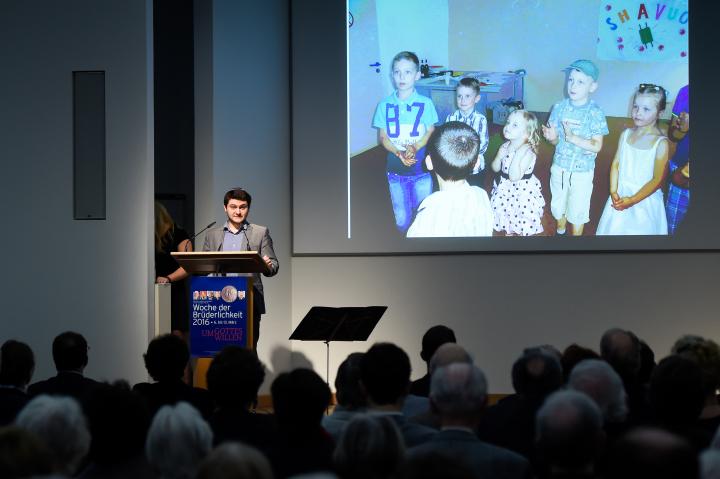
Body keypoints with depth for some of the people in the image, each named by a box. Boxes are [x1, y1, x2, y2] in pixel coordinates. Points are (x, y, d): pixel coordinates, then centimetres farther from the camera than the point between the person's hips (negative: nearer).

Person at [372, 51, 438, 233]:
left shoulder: (425, 103, -6)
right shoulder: (385, 105, -2)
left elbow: (430, 132, -1)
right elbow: (383, 137, 0)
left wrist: (415, 148, -20)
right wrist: (399, 153, -19)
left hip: (421, 169, -1)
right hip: (396, 170, 1)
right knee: (401, 220, 9)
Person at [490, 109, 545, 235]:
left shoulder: (528, 152, -26)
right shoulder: (505, 147, -4)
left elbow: (514, 177, -31)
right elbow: (495, 168, 5)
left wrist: (518, 156, -38)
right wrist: (499, 156, -15)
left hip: (523, 191, -6)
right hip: (505, 190, 7)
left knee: (523, 229, 7)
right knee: (507, 220, 23)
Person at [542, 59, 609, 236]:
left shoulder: (595, 113, -18)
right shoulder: (559, 107, -8)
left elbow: (597, 146, -20)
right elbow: (555, 141, -1)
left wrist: (572, 137, -31)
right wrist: (552, 137, -25)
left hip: (582, 170, -4)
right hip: (559, 166, 4)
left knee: (577, 210, 10)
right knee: (558, 205, 21)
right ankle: (560, 232, 44)